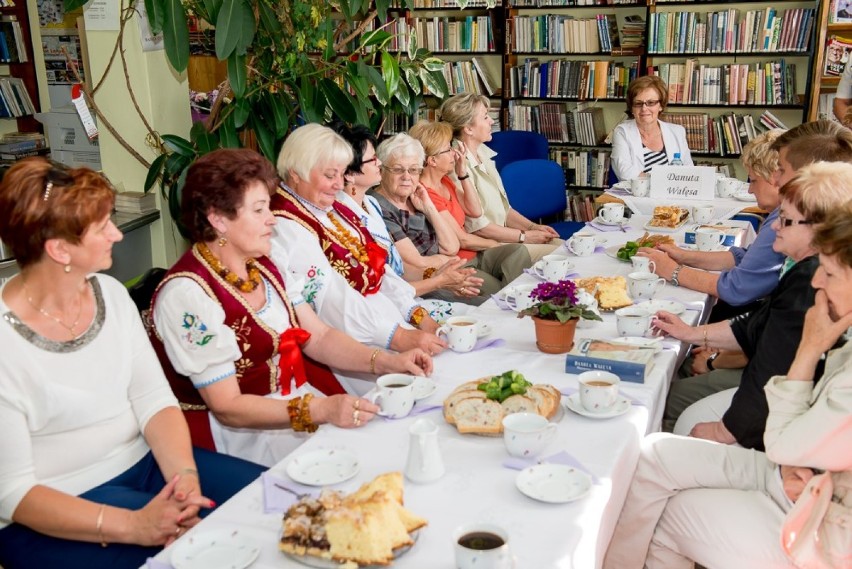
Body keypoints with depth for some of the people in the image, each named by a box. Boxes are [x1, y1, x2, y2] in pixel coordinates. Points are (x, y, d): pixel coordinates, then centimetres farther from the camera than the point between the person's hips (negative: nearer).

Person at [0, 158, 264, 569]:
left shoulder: (111, 293, 0)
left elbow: (154, 401, -2)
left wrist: (186, 477, -20)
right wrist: (133, 525, -29)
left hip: (145, 461, 6)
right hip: (55, 513, -6)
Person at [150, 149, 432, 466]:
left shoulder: (264, 267, 6)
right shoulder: (188, 294, -20)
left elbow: (319, 338, 7)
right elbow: (227, 407, -21)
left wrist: (386, 362, -9)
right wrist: (318, 411, -32)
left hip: (297, 397, 8)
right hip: (236, 430, -7)